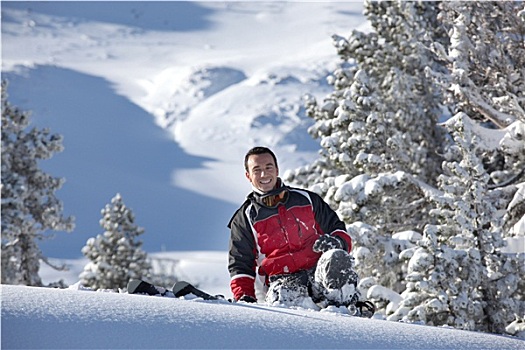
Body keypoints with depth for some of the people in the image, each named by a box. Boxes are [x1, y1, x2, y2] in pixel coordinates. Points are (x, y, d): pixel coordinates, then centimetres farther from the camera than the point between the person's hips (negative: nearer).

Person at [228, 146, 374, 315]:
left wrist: (337, 241, -3)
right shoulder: (244, 218, 14)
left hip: (319, 271, 2)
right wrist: (244, 297, -4)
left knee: (337, 257, -34)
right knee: (282, 298, -39)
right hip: (283, 280, -2)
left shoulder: (305, 199, 17)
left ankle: (343, 308, -25)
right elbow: (240, 265, 15)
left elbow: (336, 227, 23)